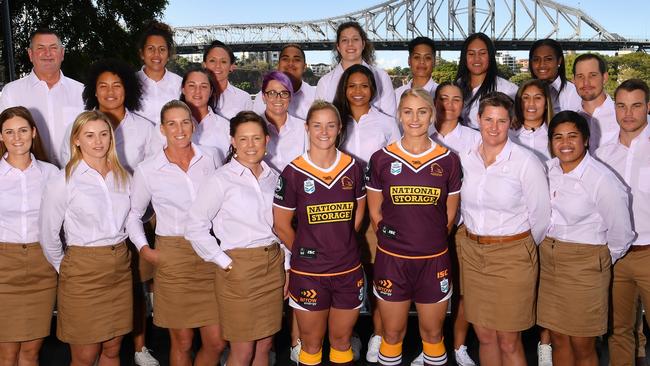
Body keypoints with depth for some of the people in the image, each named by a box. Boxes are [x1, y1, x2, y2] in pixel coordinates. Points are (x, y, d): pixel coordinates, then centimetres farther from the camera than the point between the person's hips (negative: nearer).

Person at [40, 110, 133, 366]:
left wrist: (117, 254, 12)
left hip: (120, 268, 4)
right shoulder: (63, 181, -8)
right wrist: (63, 268, 5)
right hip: (83, 269, -4)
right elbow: (48, 234, -3)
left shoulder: (123, 176, 7)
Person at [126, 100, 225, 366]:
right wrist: (144, 249, -3)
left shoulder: (208, 160, 5)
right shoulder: (147, 170, -2)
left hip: (210, 255, 2)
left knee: (216, 342, 3)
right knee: (182, 342, 7)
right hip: (173, 258, -2)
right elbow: (133, 214, 9)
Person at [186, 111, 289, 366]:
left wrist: (286, 267, 12)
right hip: (238, 267, -5)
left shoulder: (273, 177, 8)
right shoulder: (221, 180, -9)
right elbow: (195, 227, -10)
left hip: (273, 265, 5)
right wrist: (225, 263, -10)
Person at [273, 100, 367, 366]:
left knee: (342, 341, 17)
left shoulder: (352, 167, -2)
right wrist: (305, 252, 5)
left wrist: (340, 245, 8)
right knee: (311, 344, 14)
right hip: (308, 273, -2)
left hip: (349, 271, 2)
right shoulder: (293, 172, -10)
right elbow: (281, 225, -3)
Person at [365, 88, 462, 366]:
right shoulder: (382, 158, -2)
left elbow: (450, 215, 7)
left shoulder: (448, 160, -1)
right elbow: (375, 212, 5)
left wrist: (431, 241, 7)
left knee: (432, 333, 14)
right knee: (392, 334, 12)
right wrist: (393, 239, 4)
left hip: (434, 259, 1)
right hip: (391, 259, 0)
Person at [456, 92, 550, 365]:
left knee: (509, 342, 4)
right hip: (472, 253, 4)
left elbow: (540, 215, -5)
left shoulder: (526, 161, -11)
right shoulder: (466, 158, 3)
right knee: (484, 336, 13)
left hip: (512, 256, -4)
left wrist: (523, 249, 6)